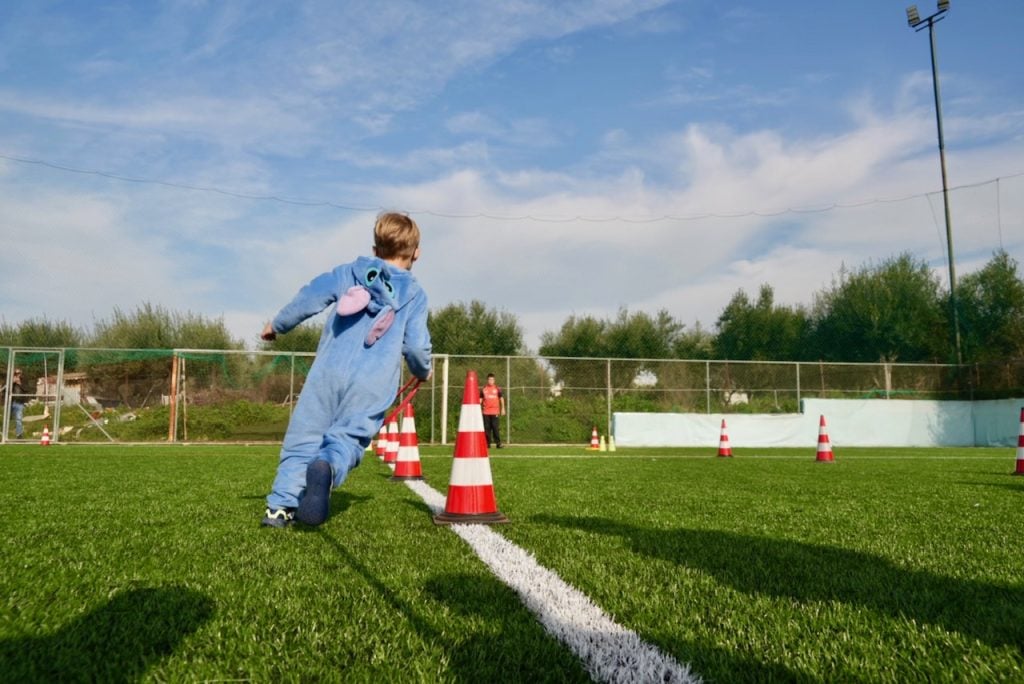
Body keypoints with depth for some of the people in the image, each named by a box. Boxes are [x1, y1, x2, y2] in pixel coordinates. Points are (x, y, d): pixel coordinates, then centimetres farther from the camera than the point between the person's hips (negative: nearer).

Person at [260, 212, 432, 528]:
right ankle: (327, 468, -36)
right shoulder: (416, 295, 11)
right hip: (374, 384, -1)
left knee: (304, 436, 7)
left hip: (329, 371, 2)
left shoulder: (348, 272, 16)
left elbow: (309, 298, 12)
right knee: (347, 438, -2)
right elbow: (416, 346, 4)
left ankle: (281, 504, -3)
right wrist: (423, 371, 25)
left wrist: (277, 324, 26)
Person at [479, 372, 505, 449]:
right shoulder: (483, 389, 9)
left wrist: (503, 408, 4)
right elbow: (480, 399, 13)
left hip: (495, 412, -2)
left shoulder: (497, 388, 6)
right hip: (486, 412, 2)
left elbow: (501, 399, 9)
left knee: (495, 427, -6)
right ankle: (488, 443, 10)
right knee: (487, 428, 4)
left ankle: (498, 443, -3)